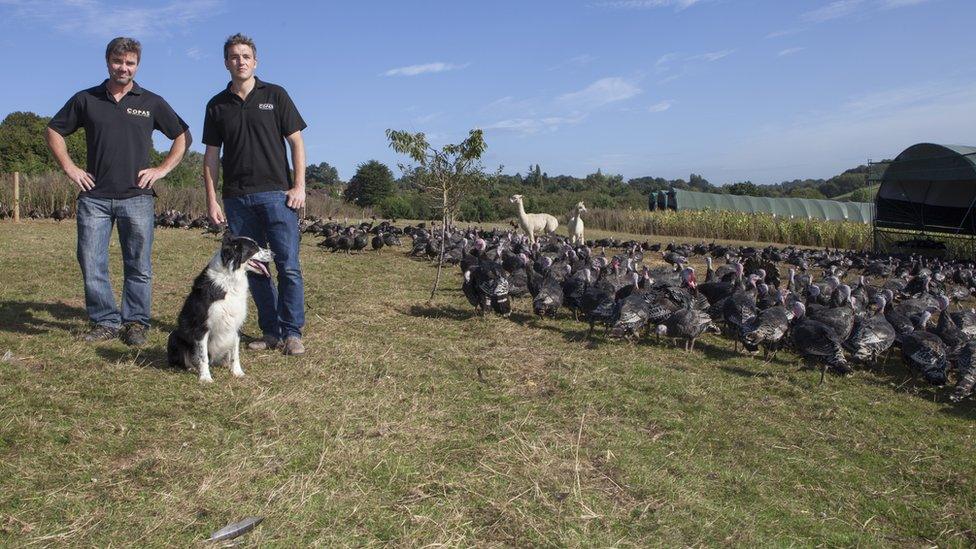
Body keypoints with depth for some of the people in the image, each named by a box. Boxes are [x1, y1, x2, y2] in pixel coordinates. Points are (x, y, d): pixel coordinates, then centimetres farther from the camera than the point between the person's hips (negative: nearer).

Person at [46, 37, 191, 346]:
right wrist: (69, 167, 6)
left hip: (137, 196, -1)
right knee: (91, 265, 2)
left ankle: (135, 323, 12)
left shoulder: (151, 103, 6)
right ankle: (105, 322, 13)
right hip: (94, 196, 2)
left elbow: (183, 136, 12)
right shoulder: (85, 99, 9)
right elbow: (54, 131, 18)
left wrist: (162, 169, 2)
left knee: (139, 267, 2)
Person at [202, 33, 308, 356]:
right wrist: (211, 199, 5)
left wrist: (299, 186, -6)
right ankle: (271, 331, 14)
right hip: (236, 198, 3)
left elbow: (296, 141, 4)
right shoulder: (217, 106, 12)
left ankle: (292, 332, 1)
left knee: (288, 265, -7)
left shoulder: (275, 95, 6)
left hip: (276, 193, -3)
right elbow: (211, 156, 13)